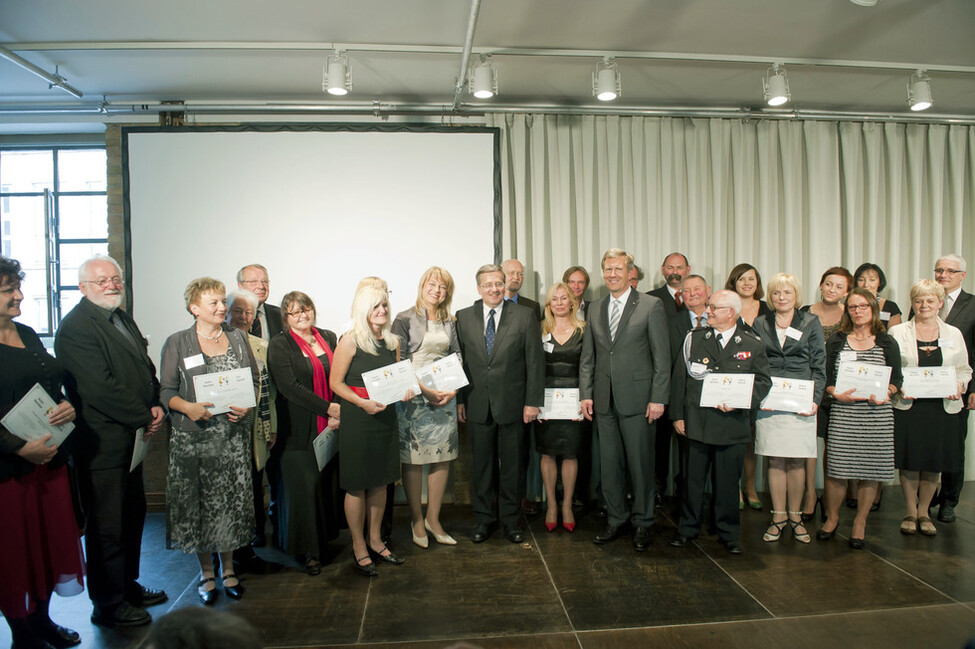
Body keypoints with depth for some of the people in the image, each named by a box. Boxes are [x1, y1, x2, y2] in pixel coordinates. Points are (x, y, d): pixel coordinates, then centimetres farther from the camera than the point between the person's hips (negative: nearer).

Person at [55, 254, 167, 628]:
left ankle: (128, 586, 35)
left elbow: (145, 368, 18)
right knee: (107, 526, 3)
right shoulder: (75, 327, -16)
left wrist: (156, 404, 0)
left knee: (132, 516, 19)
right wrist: (144, 419, -14)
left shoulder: (123, 319, 14)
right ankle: (108, 606, 18)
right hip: (102, 443, -9)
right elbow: (101, 388, -22)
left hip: (131, 437, 9)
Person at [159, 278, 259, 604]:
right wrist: (188, 407, -18)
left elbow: (255, 380, 11)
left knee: (232, 501, 6)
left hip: (233, 434, 2)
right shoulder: (176, 343, 1)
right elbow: (166, 390, -1)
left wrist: (247, 406, -7)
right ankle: (206, 572, 22)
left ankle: (228, 569, 24)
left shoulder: (238, 338, 9)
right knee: (197, 504, 4)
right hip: (192, 437, -2)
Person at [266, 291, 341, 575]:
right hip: (299, 430, -4)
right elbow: (289, 387, -14)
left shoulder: (328, 338, 10)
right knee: (303, 486, 1)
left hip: (331, 427, 4)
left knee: (329, 483, 10)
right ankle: (308, 551, 16)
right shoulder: (279, 345, -4)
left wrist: (338, 416, -5)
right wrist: (329, 408, -17)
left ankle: (325, 538, 28)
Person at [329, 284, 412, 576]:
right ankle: (359, 547, 20)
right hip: (356, 419, -6)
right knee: (357, 485, 5)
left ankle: (375, 541, 30)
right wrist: (362, 402, -21)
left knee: (380, 481, 14)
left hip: (385, 417, 6)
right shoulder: (350, 340, -11)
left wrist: (404, 391, -2)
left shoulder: (393, 341, 7)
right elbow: (335, 382, -10)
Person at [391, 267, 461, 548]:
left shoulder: (449, 322, 13)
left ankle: (433, 519, 18)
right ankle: (417, 521, 14)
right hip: (414, 397, -4)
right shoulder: (405, 319, -2)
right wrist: (424, 390, -15)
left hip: (445, 396, 5)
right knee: (414, 460, 0)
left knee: (444, 458, 4)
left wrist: (453, 390, -5)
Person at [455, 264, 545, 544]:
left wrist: (533, 401, -6)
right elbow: (458, 361, 6)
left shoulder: (525, 316, -1)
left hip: (512, 403, -1)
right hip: (477, 405, 1)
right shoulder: (464, 317, 4)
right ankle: (484, 519, 26)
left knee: (512, 465, 10)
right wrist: (459, 399, 2)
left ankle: (510, 519, 25)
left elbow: (535, 361, -2)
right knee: (481, 465, 11)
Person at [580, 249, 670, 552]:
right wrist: (586, 394, 6)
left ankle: (642, 523, 21)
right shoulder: (595, 309, 12)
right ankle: (616, 520, 26)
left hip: (637, 398, -4)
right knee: (609, 464, 11)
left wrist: (658, 399, -10)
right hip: (604, 401, 5)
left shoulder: (651, 306, -2)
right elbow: (587, 357, 14)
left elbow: (662, 357, -5)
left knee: (641, 464, 4)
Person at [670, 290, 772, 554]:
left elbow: (763, 381, 3)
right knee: (693, 479, 9)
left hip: (732, 426, -1)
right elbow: (679, 378, 6)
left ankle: (729, 533, 26)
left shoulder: (753, 344, 3)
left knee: (727, 481, 9)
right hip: (696, 423, 1)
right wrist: (678, 415, 1)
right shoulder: (693, 339, 6)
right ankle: (688, 529, 24)